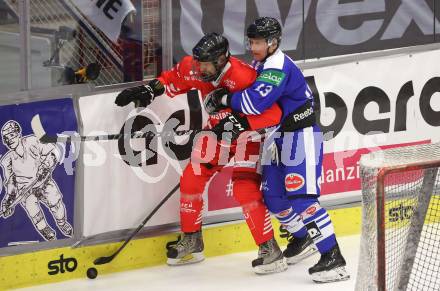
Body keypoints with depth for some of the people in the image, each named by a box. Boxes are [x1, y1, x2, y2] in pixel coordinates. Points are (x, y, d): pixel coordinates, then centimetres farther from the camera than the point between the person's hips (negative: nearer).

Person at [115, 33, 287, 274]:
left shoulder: (243, 77, -35)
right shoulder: (195, 69, -14)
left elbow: (272, 113, -37)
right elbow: (174, 78, 10)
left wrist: (240, 123, -44)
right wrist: (151, 89, -3)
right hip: (218, 131, 7)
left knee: (245, 188, -20)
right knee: (191, 179, 4)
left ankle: (270, 250, -12)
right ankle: (191, 241, 21)